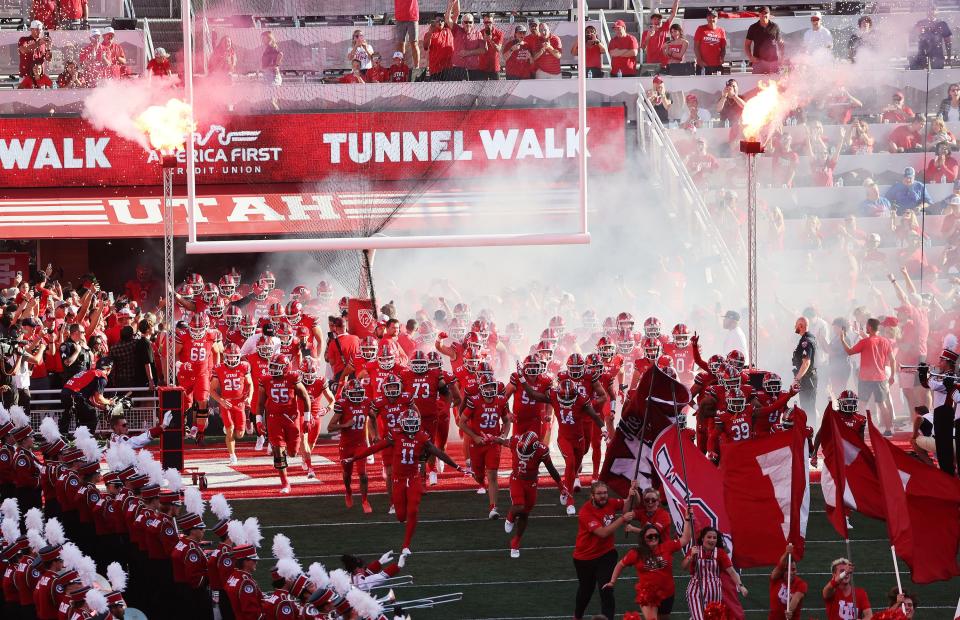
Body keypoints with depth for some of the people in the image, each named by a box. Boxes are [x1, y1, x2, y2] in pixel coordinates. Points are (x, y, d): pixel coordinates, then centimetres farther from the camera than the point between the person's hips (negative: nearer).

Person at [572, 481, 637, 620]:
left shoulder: (610, 503, -12)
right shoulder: (585, 512, -26)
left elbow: (625, 507, 7)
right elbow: (603, 532, -34)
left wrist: (631, 496, -15)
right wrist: (623, 519, -37)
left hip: (606, 554, 2)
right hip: (585, 557, -2)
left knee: (606, 590, -14)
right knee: (586, 589, 22)